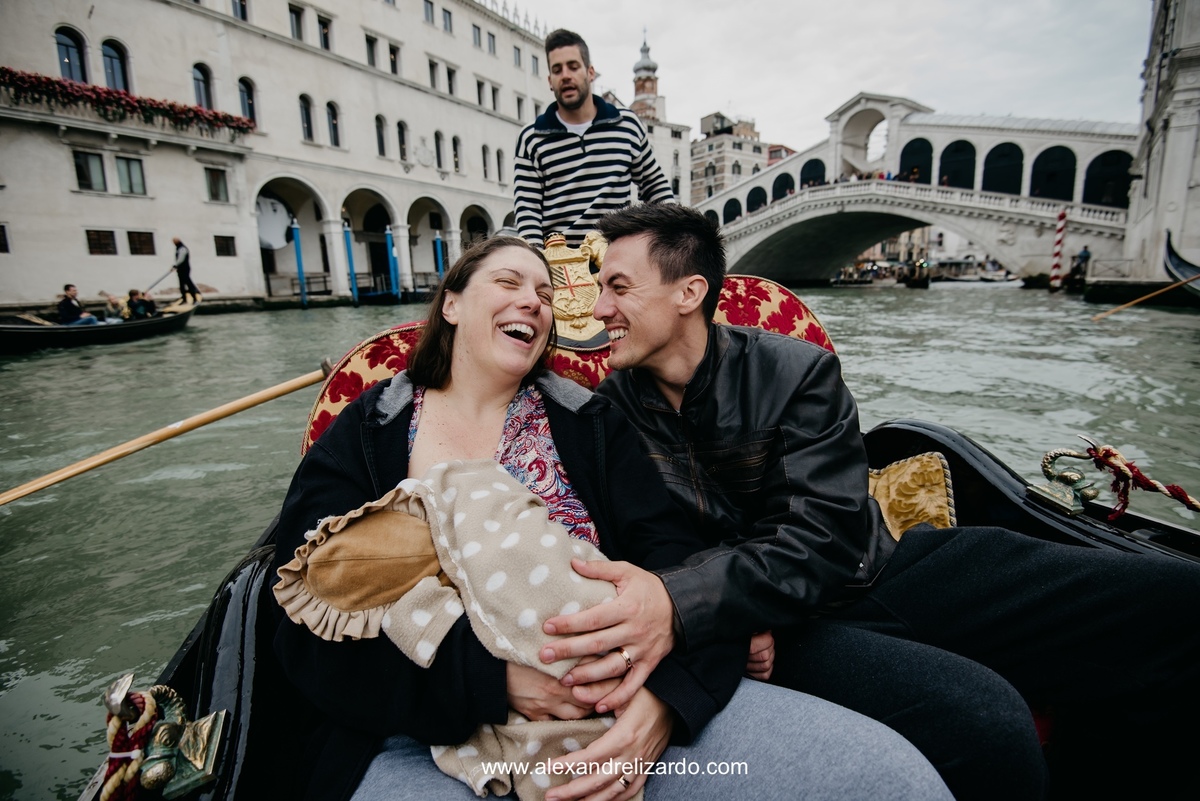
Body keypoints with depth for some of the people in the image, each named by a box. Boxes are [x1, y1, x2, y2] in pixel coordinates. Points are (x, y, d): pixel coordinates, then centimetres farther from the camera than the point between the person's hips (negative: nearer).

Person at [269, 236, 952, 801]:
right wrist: (496, 676, -18)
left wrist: (667, 696, -18)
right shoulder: (358, 442, 8)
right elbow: (315, 634, -3)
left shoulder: (590, 422, 12)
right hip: (428, 741, -1)